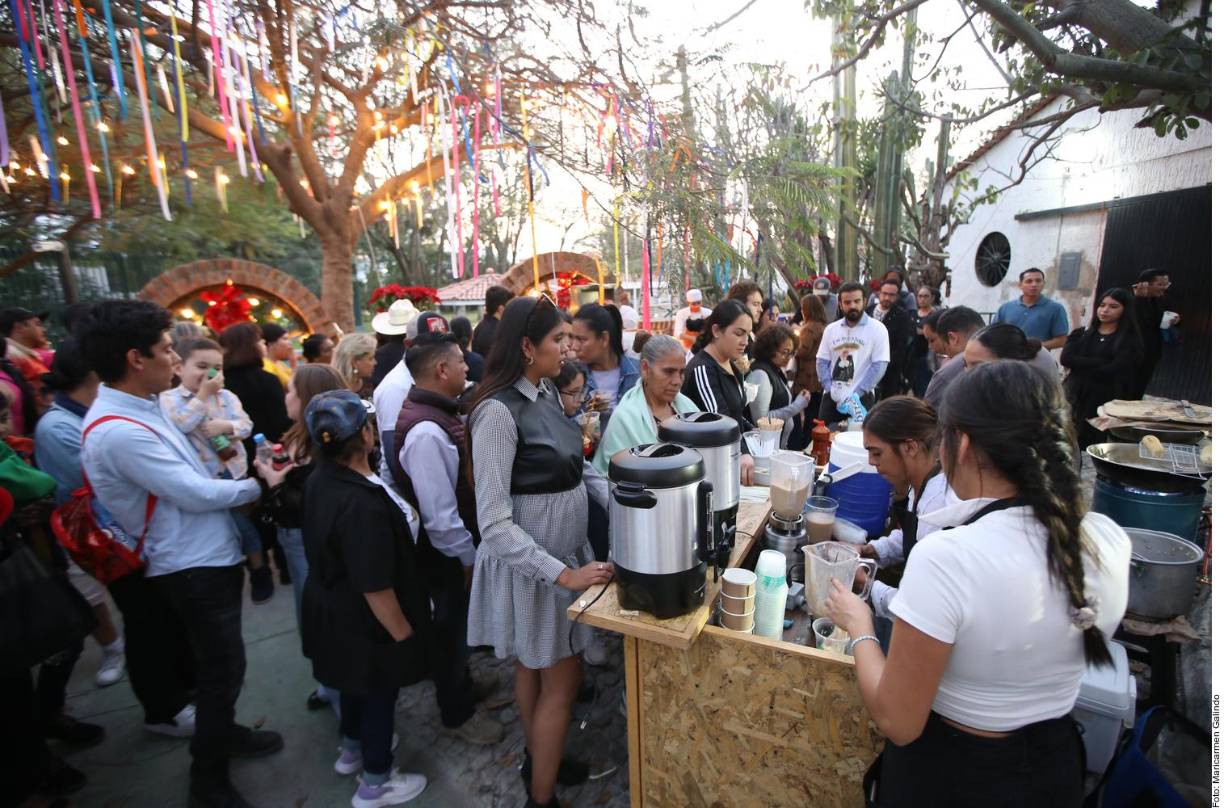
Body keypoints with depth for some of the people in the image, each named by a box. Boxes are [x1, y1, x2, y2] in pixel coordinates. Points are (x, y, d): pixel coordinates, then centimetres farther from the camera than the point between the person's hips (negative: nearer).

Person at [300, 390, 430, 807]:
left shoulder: (320, 479, -8)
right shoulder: (362, 504, -37)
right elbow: (375, 588, -30)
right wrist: (403, 631, -17)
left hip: (332, 609, 9)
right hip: (364, 623, -8)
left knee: (357, 683, 29)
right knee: (379, 692, 15)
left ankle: (352, 749, 53)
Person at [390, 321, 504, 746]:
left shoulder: (437, 411, 1)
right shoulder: (426, 431, -31)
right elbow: (438, 513, -30)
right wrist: (468, 558, -18)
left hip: (460, 544, 9)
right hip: (447, 555, -9)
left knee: (457, 622, 27)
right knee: (449, 625, 12)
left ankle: (461, 685, 50)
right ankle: (456, 715, 36)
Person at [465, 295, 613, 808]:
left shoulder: (547, 392, 0)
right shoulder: (498, 411, -25)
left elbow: (571, 466, 8)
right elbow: (494, 524, -25)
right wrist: (563, 574, -27)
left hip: (566, 548, 7)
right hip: (530, 562, -7)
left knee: (534, 668, 25)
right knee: (562, 682, 9)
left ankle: (538, 759, 48)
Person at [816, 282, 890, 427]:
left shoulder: (877, 329, -3)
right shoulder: (830, 329, 8)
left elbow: (879, 366, -9)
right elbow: (821, 362, 7)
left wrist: (856, 395, -15)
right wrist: (832, 391, -7)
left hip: (862, 398, -3)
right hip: (831, 398, 3)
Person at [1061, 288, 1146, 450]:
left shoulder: (1131, 340, 4)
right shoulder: (1081, 334, 14)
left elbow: (1112, 371, -11)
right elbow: (1065, 358, -5)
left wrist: (1080, 365, -4)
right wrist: (1102, 362, -8)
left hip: (1105, 402, -2)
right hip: (1074, 398, 3)